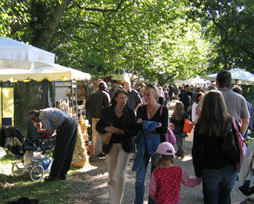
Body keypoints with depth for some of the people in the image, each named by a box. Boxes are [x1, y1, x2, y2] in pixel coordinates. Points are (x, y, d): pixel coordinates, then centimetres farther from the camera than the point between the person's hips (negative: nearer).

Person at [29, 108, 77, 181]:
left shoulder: (42, 116, -2)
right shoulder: (46, 111, 26)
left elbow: (50, 131, -5)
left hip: (66, 127, -9)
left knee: (59, 152, -1)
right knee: (68, 152, 13)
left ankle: (53, 175, 6)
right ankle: (62, 174, 22)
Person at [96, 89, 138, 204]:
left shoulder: (130, 112, -2)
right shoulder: (107, 112, -1)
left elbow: (135, 131, -3)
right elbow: (98, 126, 5)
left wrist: (122, 131, -18)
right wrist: (107, 129, -16)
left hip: (124, 146, -1)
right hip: (110, 146, 1)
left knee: (120, 174, -10)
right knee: (111, 175, 8)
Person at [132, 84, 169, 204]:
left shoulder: (163, 110, -3)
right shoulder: (141, 109, 5)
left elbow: (165, 129, -10)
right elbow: (138, 127, -5)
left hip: (157, 144, -2)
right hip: (143, 144, 2)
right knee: (139, 179, 2)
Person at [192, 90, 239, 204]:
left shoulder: (200, 126, -15)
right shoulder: (231, 122, -8)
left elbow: (197, 152, -11)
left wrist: (198, 171, 1)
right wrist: (236, 164, 9)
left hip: (210, 170, -3)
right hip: (230, 169, 3)